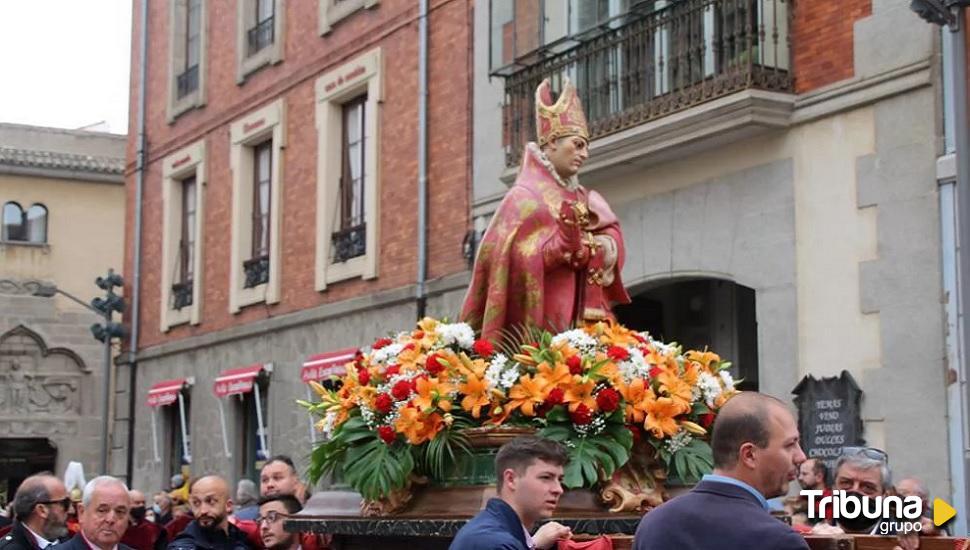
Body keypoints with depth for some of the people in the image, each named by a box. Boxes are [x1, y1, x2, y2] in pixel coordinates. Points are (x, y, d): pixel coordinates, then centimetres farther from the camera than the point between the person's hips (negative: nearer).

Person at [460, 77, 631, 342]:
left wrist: (583, 246, -15)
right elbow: (519, 258, -11)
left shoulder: (586, 200, 18)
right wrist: (564, 243, -23)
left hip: (580, 317, 6)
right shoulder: (524, 197, -2)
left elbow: (612, 242, 5)